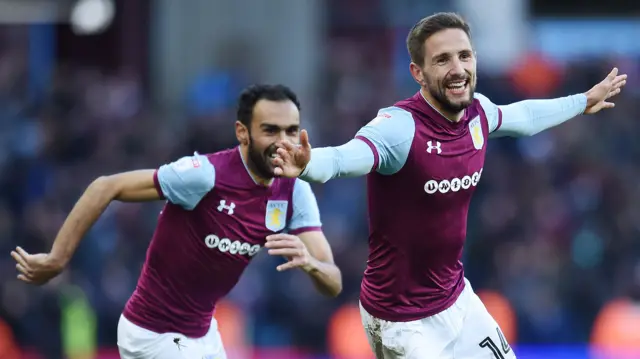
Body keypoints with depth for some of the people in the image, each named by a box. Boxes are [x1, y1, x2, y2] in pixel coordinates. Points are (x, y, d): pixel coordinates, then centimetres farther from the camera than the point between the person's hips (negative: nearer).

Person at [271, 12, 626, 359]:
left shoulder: (477, 113, -4)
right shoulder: (400, 126, -27)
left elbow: (524, 116, 20)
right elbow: (344, 157, -47)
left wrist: (584, 102, 35)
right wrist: (305, 165, -69)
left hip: (457, 298, 8)